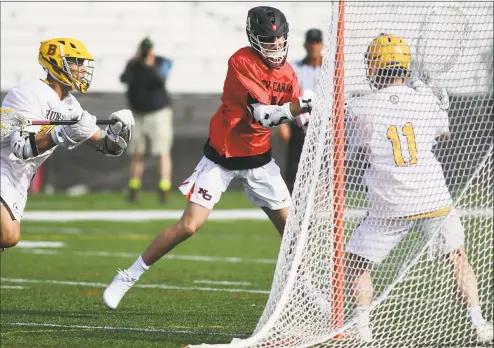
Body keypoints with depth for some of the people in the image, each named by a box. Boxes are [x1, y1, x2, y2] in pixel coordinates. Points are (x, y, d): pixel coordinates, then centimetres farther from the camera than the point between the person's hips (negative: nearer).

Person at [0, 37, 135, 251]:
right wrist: (63, 135, -39)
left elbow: (108, 146, 7)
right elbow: (22, 148, -28)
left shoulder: (70, 107, 7)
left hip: (18, 182, 9)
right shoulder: (28, 95, -18)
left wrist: (117, 131, -16)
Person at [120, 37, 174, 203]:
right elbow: (124, 79, -20)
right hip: (139, 115, 4)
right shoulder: (133, 64, -3)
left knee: (162, 152, -12)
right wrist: (134, 62, -32)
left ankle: (164, 189, -18)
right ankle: (133, 189, 17)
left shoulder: (162, 63, -11)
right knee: (137, 154, 9)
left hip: (159, 113, -4)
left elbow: (162, 79, -30)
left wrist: (151, 67, -46)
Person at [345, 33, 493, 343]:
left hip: (390, 207, -2)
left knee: (358, 264, 13)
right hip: (434, 199, 2)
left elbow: (354, 148, 11)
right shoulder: (426, 101, -1)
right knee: (458, 257, 19)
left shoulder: (360, 110, -7)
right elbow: (444, 134, 19)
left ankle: (362, 329, 2)